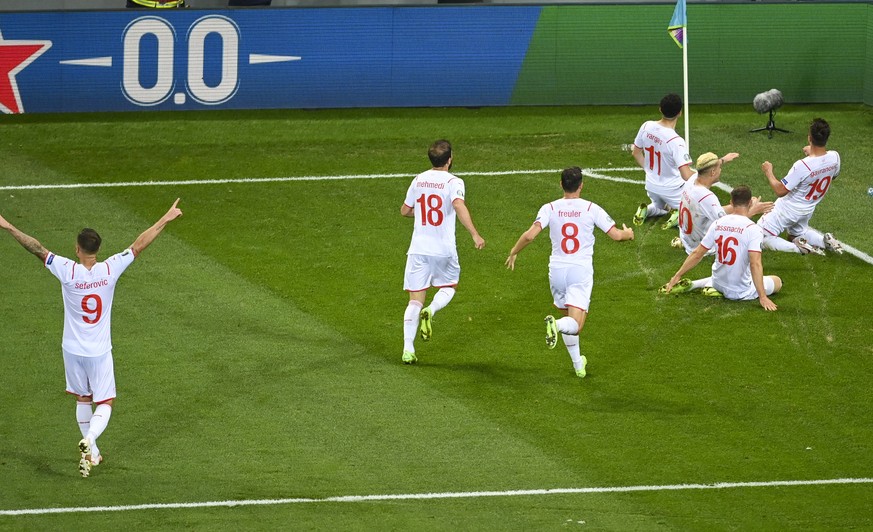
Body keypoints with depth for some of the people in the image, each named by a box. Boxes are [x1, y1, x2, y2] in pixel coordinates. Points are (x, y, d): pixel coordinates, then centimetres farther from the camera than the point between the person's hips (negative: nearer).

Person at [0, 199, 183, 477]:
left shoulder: (67, 271, -17)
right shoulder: (109, 270, -14)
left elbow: (38, 249, -13)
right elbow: (138, 246, -6)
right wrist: (165, 220, 2)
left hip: (73, 350, 1)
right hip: (99, 352, -1)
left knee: (82, 399, 19)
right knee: (104, 404, 7)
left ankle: (91, 453, 26)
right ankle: (89, 439, -21)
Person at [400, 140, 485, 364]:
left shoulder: (419, 180, 6)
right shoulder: (453, 182, -9)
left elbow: (405, 210, 16)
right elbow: (459, 205, -28)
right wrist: (474, 234, -31)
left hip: (418, 249, 3)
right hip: (444, 250, -3)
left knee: (415, 300, 5)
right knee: (448, 287, 21)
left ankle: (408, 349, -5)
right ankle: (431, 311, -11)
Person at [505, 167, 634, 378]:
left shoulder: (550, 208, -2)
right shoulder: (591, 209, -3)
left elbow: (530, 235, -13)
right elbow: (616, 234, -2)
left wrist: (514, 252, 5)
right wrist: (628, 233, 22)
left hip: (557, 269, 3)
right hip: (581, 270, -3)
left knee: (568, 317, 22)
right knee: (575, 325, -9)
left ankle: (577, 364, 25)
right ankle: (556, 325, -42)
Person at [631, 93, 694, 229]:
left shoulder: (646, 126, -11)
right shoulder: (676, 141, -30)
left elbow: (636, 152, 7)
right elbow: (686, 175, -33)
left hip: (651, 186, 6)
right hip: (672, 190, -6)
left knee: (660, 207, 36)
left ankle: (645, 210, 6)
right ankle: (681, 214, -15)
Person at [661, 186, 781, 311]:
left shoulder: (718, 224, -5)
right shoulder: (753, 229, -20)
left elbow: (697, 254, 0)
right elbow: (755, 263, -28)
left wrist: (677, 276, 11)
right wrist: (762, 297, -29)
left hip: (719, 283, 7)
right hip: (742, 291, -7)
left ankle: (689, 285, 14)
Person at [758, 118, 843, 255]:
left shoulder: (802, 166, -34)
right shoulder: (834, 157, -16)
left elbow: (780, 191, -26)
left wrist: (768, 172, -10)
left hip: (788, 210, -7)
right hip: (807, 211, 7)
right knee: (797, 233, 35)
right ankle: (825, 241, 7)